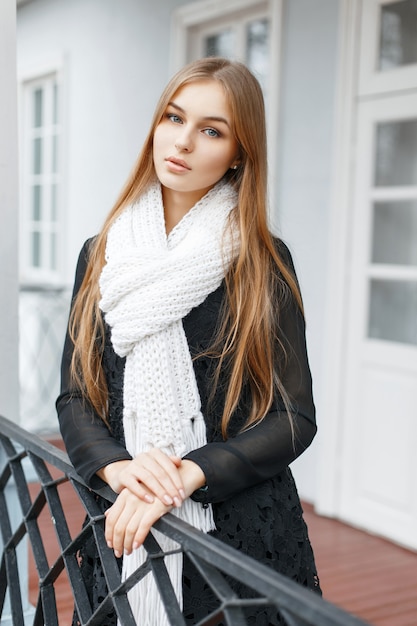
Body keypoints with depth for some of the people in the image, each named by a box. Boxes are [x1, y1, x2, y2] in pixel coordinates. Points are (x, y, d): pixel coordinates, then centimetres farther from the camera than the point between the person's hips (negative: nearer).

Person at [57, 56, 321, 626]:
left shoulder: (263, 262, -6)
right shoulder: (101, 256, 3)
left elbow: (295, 419, -8)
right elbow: (73, 396, 2)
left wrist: (187, 476, -20)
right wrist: (116, 466, -18)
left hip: (243, 531, -2)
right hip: (127, 529, 3)